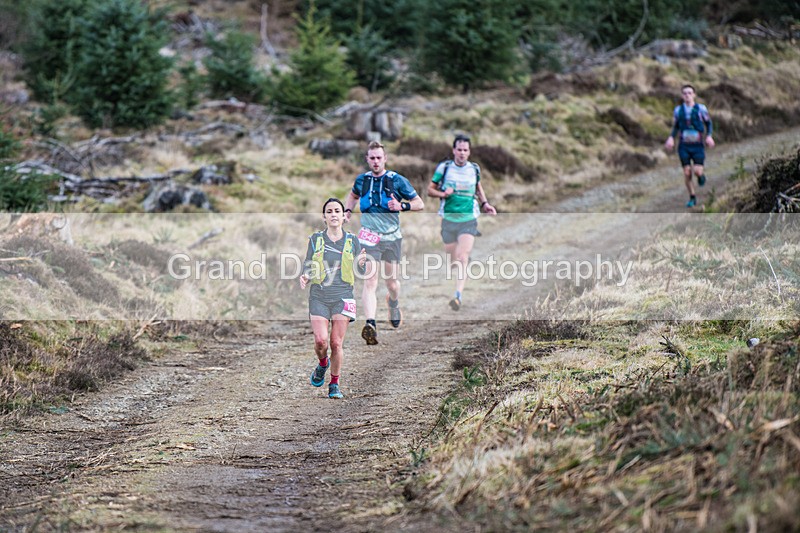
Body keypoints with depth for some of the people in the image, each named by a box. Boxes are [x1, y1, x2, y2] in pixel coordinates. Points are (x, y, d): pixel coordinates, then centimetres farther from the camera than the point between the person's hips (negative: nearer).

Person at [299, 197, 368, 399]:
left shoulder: (351, 241, 6)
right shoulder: (315, 239, 5)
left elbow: (361, 272, 8)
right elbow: (308, 267, 9)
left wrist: (361, 263, -15)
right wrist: (305, 278, -13)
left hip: (342, 297, 0)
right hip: (319, 296, 0)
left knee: (336, 343, -3)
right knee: (320, 340, -12)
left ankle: (334, 384, 12)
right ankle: (322, 364, 22)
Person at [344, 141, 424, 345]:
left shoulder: (397, 181, -3)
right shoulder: (361, 180, 6)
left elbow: (420, 204, 2)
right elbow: (353, 195, 29)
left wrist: (402, 206, -17)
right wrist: (347, 210, 10)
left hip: (392, 238, 0)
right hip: (369, 237, 0)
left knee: (391, 282, 13)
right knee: (370, 282, -16)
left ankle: (394, 304, 49)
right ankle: (370, 324, -28)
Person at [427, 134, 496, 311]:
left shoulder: (474, 169, 6)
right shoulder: (444, 167, -1)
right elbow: (430, 189, 5)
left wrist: (484, 203, 12)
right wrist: (443, 194, -15)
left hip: (469, 220, 0)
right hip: (448, 220, 0)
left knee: (463, 258, -17)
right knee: (453, 260, 8)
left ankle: (458, 296, -25)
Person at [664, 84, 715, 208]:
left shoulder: (701, 108, -3)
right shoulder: (678, 110, 3)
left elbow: (708, 123, 10)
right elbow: (675, 127, 13)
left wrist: (709, 136, -6)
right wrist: (671, 138, -5)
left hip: (697, 145, -2)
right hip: (684, 145, 2)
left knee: (698, 171, -12)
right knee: (687, 172, -3)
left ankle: (701, 174, 28)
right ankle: (692, 198, 12)